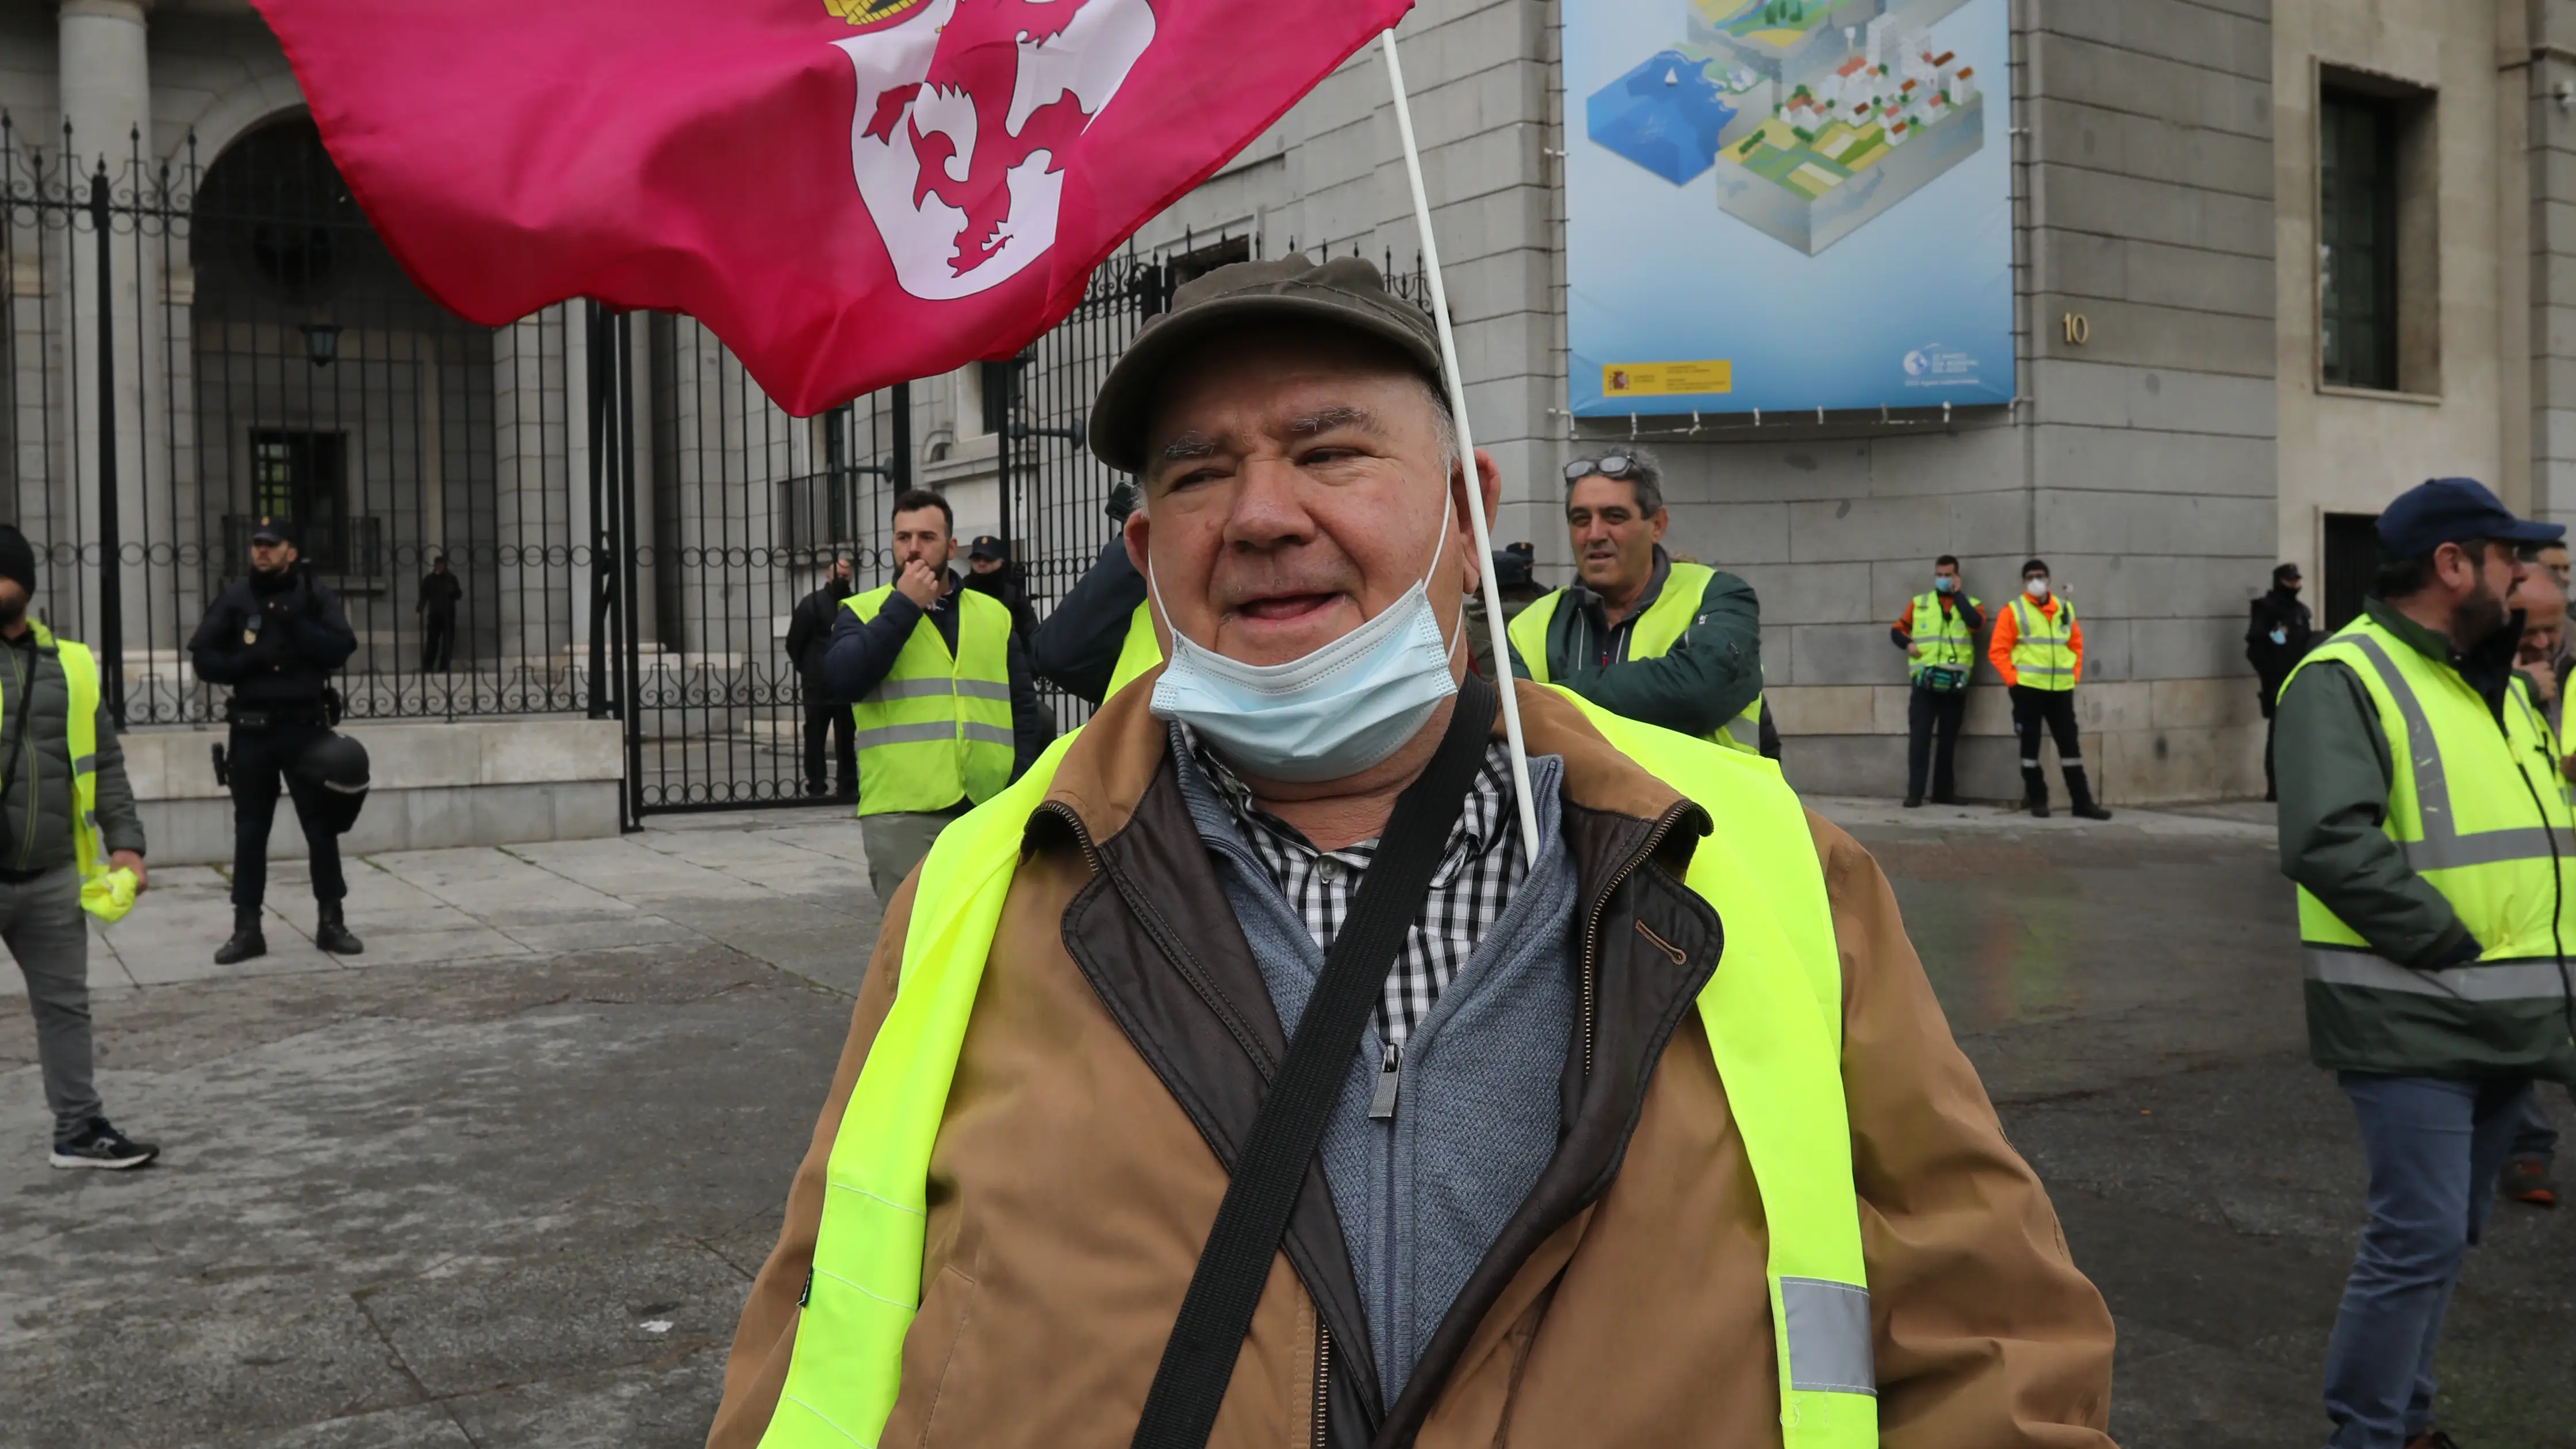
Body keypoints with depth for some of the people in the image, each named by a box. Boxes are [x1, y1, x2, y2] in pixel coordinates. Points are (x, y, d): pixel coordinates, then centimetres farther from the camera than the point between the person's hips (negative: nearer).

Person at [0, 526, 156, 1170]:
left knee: (65, 1004, 12)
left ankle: (79, 1129, 23)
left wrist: (125, 843, 3)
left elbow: (105, 763, 11)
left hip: (52, 877, 3)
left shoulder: (70, 665, 8)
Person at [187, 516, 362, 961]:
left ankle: (331, 922, 14)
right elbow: (202, 657, 3)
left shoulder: (316, 594, 2)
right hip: (252, 729, 1)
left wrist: (298, 628, -19)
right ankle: (247, 929, 12)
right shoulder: (234, 597, 4)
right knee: (250, 830, 6)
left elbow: (341, 648, -8)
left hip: (306, 726, -1)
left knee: (321, 825, 4)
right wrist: (246, 663, -14)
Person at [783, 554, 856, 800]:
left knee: (846, 738, 9)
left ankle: (849, 786, 14)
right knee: (815, 738, 2)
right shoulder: (811, 603, -2)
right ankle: (816, 787, 5)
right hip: (818, 687, -2)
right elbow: (794, 644, 1)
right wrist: (808, 670, 3)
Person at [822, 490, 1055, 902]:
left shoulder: (994, 615, 14)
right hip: (903, 813, -3)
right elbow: (842, 679, -13)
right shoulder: (863, 611, 6)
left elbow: (1024, 709, 14)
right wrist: (904, 605, -10)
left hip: (989, 810, 3)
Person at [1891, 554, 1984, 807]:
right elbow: (1897, 630, 14)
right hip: (1924, 682, 0)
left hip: (1955, 684, 0)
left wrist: (1958, 594, -6)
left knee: (1948, 739, 7)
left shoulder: (1971, 603, 9)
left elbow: (1976, 623, -13)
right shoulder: (1918, 603, 11)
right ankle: (1915, 793, -9)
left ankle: (1944, 792, 15)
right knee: (1919, 736, -8)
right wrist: (1907, 644, -7)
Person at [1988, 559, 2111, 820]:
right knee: (2030, 744, 4)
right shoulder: (2013, 611, -3)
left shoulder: (2065, 609, 11)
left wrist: (2075, 675, 6)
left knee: (2070, 744, 5)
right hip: (2028, 688, -4)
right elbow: (1997, 651, -5)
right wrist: (2013, 680, -11)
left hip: (2061, 688, 4)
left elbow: (2076, 645, 18)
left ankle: (2082, 802, 10)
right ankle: (2037, 800, 12)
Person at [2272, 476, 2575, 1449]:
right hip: (2413, 1027, -9)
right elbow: (2329, 842, -26)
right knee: (2421, 1239, -7)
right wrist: (2450, 947, -20)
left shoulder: (2498, 687, 17)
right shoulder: (2348, 679, -13)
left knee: (2443, 1235, 18)